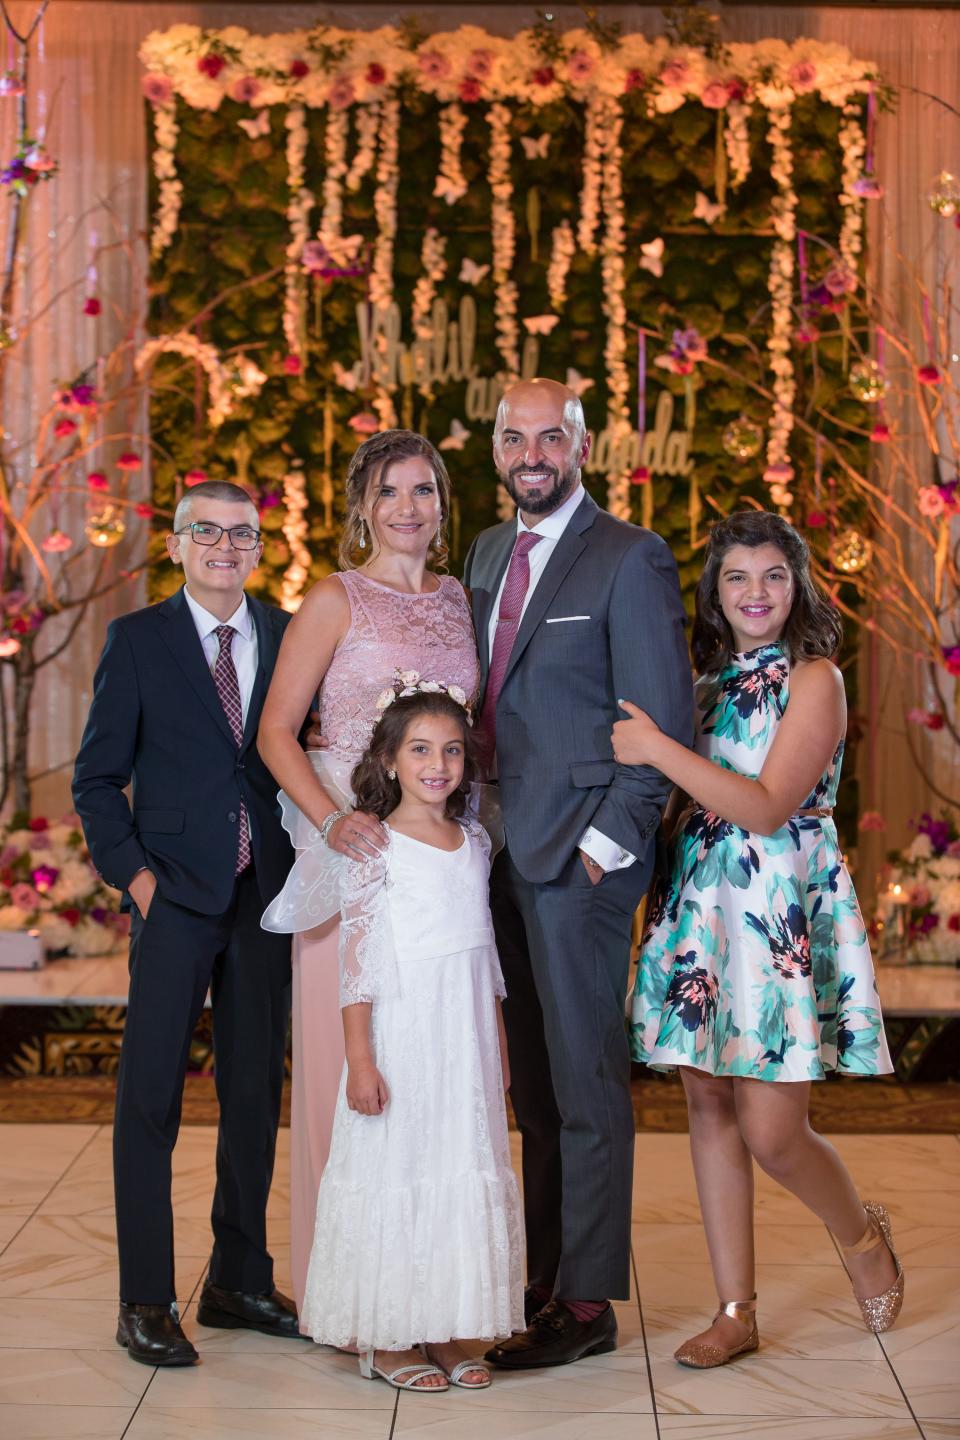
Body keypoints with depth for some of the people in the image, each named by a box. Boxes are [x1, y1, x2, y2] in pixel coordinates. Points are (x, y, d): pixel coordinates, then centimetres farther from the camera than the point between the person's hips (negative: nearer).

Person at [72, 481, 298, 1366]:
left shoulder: (290, 637, 8)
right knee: (150, 1095, -2)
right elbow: (97, 778, 3)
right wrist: (132, 871, -9)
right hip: (176, 894, -3)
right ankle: (146, 1301, 6)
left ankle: (241, 1282, 22)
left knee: (257, 1093, 10)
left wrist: (308, 867, -2)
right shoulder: (139, 640, 2)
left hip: (267, 894, 3)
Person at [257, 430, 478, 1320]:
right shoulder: (337, 600, -1)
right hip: (359, 848, -4)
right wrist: (331, 820, -19)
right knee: (350, 1055, -2)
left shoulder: (461, 600, 13)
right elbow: (277, 731, -5)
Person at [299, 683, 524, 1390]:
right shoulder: (377, 848, -8)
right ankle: (386, 1339, 12)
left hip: (468, 1041, 6)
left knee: (464, 1173, 8)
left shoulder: (475, 842, 9)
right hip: (400, 1035, -6)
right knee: (395, 1171, 0)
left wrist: (500, 1046, 15)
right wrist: (360, 1059, -14)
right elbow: (357, 960, -10)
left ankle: (443, 1331, 19)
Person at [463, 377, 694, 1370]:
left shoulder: (629, 559, -8)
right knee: (535, 1082, 14)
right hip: (507, 851, 7)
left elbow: (663, 722, -11)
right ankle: (544, 1274, 24)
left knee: (584, 1083, -1)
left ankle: (587, 1304, 8)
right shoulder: (487, 553, 15)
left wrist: (608, 842, -14)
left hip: (578, 855, -7)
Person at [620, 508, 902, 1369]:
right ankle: (737, 1312, 14)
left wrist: (660, 750, -18)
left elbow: (767, 808, -16)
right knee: (710, 1108, 5)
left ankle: (864, 1235, 24)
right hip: (700, 908, 6)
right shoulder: (714, 683, 13)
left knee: (771, 1132, -7)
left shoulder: (814, 680, -6)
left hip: (782, 915, -6)